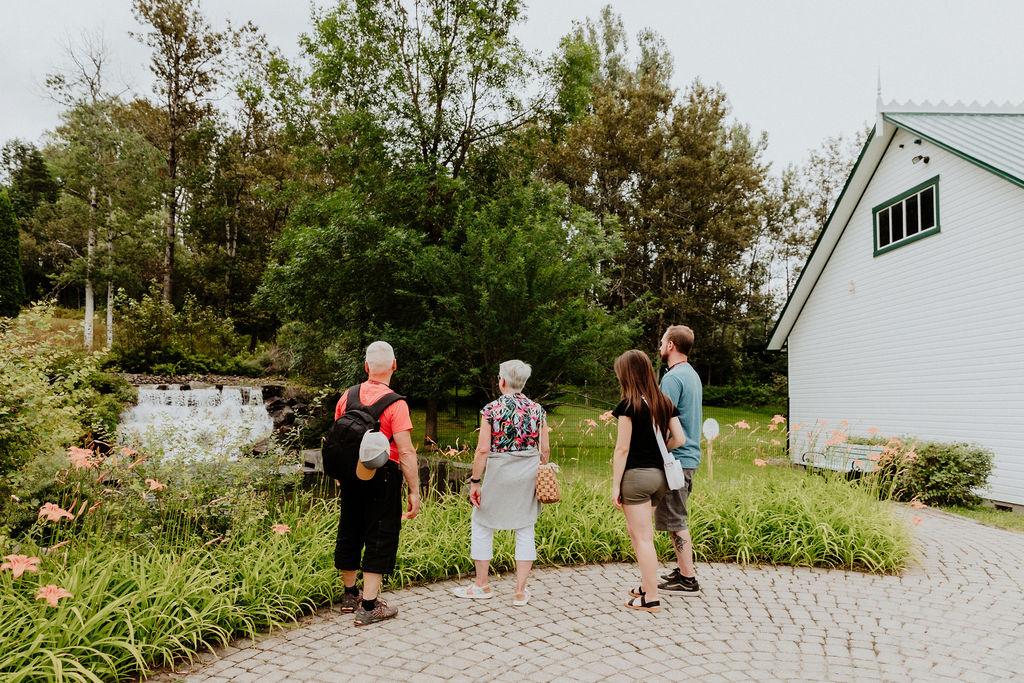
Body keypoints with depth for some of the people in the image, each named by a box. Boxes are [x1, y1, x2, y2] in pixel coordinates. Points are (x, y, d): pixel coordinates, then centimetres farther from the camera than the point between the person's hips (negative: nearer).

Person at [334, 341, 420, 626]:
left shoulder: (347, 396, 1)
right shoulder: (395, 404, -16)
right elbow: (405, 452, -19)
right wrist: (414, 491, -14)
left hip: (351, 474, 6)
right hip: (382, 478, -6)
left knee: (350, 531, 18)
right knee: (380, 538, 5)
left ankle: (350, 594, 35)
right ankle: (369, 605, 9)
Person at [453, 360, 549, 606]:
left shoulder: (491, 409, -10)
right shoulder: (537, 409, 1)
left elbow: (483, 450, -13)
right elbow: (545, 450, 2)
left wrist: (475, 482, -6)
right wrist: (540, 474, 16)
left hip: (500, 474, -3)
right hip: (529, 474, 4)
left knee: (481, 525, 15)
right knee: (525, 530, 12)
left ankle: (482, 585, 24)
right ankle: (520, 591, 15)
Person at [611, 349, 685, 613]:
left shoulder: (629, 405, -12)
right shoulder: (664, 403, 7)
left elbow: (622, 448, -13)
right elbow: (679, 438, 6)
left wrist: (615, 485, -8)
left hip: (636, 475, -7)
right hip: (660, 474, 7)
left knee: (643, 537, 1)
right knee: (635, 529, 22)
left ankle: (651, 598, 7)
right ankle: (647, 584, 28)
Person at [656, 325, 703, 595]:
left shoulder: (673, 377, -16)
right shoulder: (693, 375, 15)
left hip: (675, 458, -10)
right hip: (690, 455, 10)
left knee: (675, 521, -2)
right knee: (678, 519, 19)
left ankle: (688, 580, 4)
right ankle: (684, 568, 27)